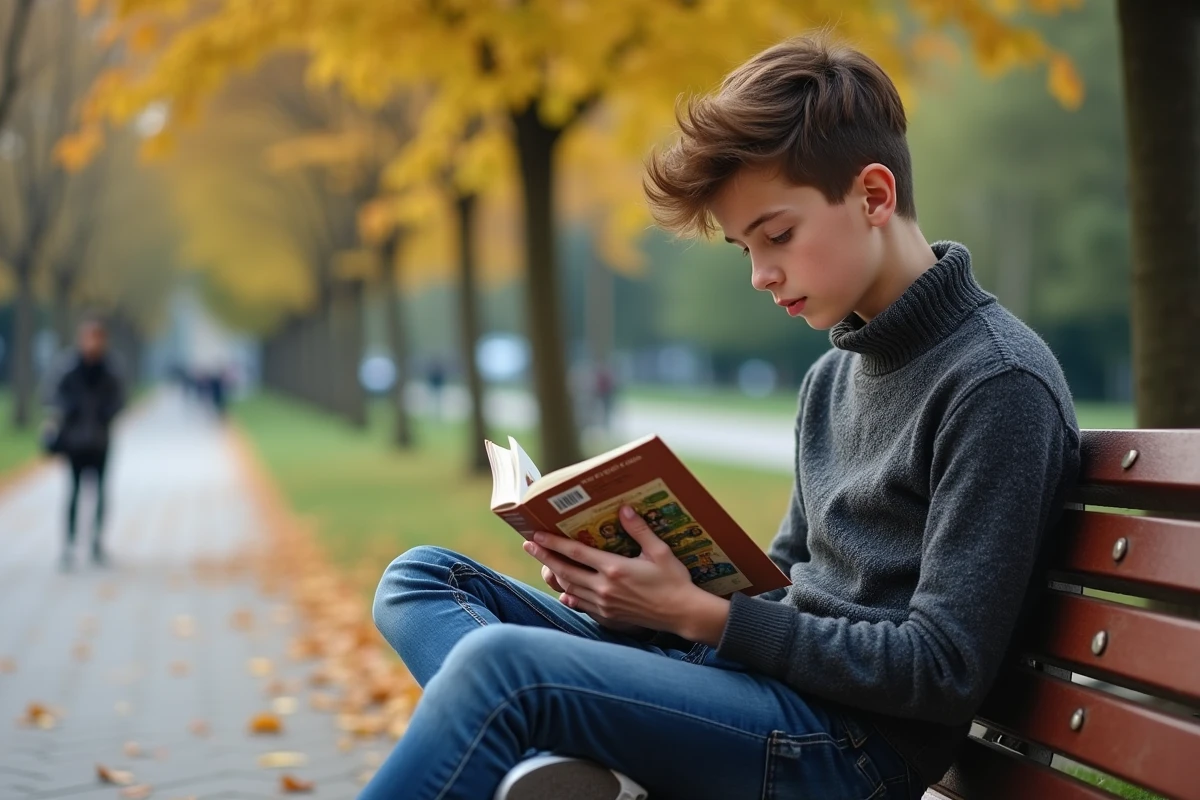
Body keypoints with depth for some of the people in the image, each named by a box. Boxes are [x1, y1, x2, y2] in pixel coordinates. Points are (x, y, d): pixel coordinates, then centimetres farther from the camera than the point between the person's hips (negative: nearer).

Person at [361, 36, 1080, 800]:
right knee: (423, 578, 5)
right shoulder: (833, 376, 16)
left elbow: (945, 669, -16)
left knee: (496, 661, -30)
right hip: (768, 679, 10)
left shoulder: (999, 381, -11)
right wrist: (633, 588, 0)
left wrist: (699, 615, -16)